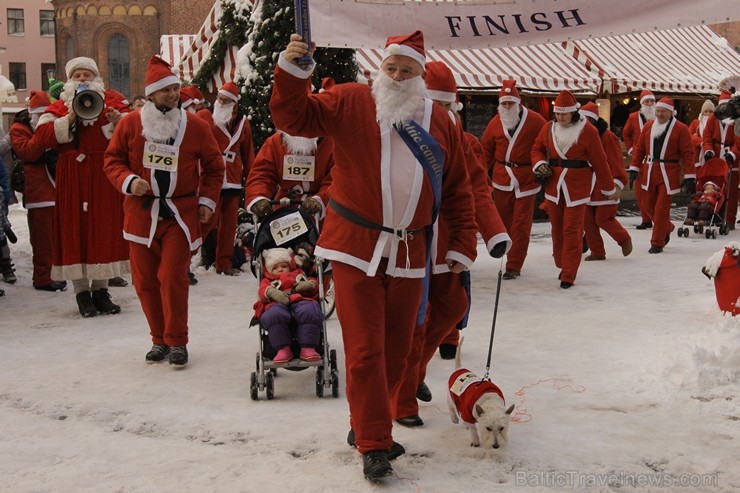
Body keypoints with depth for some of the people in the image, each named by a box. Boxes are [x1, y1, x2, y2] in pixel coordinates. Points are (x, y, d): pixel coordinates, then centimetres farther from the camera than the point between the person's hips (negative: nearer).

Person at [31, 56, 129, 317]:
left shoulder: (111, 103, 11)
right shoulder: (59, 108, 9)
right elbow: (40, 137, -6)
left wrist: (118, 122, -18)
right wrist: (70, 120, -14)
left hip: (104, 178, 1)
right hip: (72, 180, -1)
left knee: (104, 229, 3)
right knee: (76, 231, -2)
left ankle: (101, 289, 14)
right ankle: (82, 291, 5)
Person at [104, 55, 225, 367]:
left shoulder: (196, 126, 0)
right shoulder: (131, 123, 0)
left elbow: (214, 167, 10)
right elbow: (113, 160, 8)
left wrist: (207, 200, 0)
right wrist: (128, 181, -11)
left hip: (181, 214, -2)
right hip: (142, 214, 2)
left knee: (173, 278, -7)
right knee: (145, 279, 6)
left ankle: (177, 342, 6)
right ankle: (160, 339, 21)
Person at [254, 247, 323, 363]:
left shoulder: (299, 275, 41)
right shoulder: (268, 280, 37)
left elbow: (313, 283, 28)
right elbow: (262, 291, 14)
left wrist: (310, 285, 2)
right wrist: (271, 292, -10)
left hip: (301, 300, 0)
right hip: (278, 304, 0)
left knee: (309, 312, -38)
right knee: (273, 315, -40)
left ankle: (308, 348, -30)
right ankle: (283, 349, -29)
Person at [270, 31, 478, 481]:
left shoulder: (440, 123, 7)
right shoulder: (350, 102, -1)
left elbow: (458, 190, 9)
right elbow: (294, 117, -8)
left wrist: (462, 246, 6)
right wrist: (292, 72, -23)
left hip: (410, 253, 4)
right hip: (356, 247, -4)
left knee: (397, 349, 13)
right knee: (366, 349, -3)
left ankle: (366, 425, 32)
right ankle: (374, 444, 9)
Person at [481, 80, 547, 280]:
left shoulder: (535, 121, -6)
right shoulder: (495, 122, 5)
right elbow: (487, 149, 11)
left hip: (526, 179, -4)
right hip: (502, 178, 4)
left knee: (521, 223, -3)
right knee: (504, 220, 8)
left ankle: (514, 265, 1)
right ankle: (512, 255, 25)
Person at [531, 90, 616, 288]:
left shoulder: (588, 131, -8)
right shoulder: (549, 128, 4)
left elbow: (599, 162, -3)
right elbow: (537, 148, 18)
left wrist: (609, 189, 3)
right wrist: (539, 164, -3)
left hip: (577, 188, -4)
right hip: (553, 186, 4)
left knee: (571, 231, -4)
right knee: (557, 229, 12)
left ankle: (568, 275, 2)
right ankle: (562, 266, 30)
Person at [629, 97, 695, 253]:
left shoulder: (681, 129, -6)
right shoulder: (648, 126, 7)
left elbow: (687, 153, -8)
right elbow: (639, 148, 11)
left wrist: (689, 177, -12)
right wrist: (634, 168, 5)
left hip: (668, 174, -5)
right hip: (649, 172, 5)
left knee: (661, 208, -5)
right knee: (649, 206, 12)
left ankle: (657, 243, 6)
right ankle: (667, 228, 39)